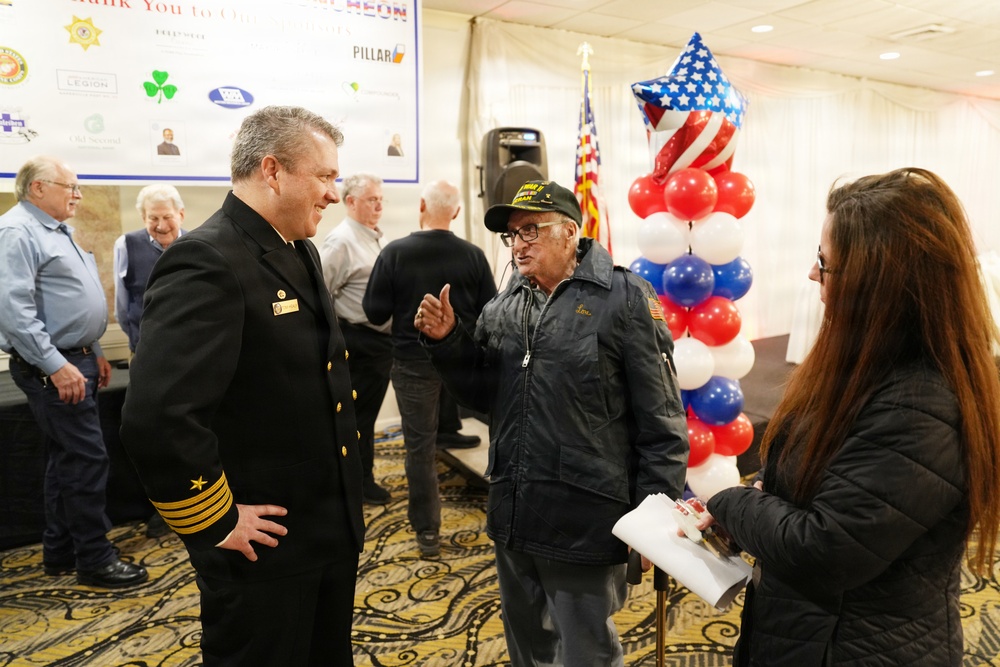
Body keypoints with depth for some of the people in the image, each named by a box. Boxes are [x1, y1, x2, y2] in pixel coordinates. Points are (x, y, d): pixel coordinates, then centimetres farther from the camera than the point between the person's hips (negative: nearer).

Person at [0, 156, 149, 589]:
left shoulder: (56, 232, 18)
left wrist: (93, 353, 21)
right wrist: (57, 366, -24)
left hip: (74, 360, 10)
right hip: (51, 368, -10)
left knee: (65, 458, 15)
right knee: (87, 459, -7)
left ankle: (59, 553, 26)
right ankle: (94, 560, 4)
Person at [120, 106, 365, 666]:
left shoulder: (301, 253, 7)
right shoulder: (207, 263, -23)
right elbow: (157, 420, -33)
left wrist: (348, 494, 14)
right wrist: (218, 522, -20)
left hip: (334, 532, 9)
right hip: (264, 553, -8)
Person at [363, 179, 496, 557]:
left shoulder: (395, 253, -13)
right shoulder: (473, 255, -9)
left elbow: (375, 313, -10)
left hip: (413, 361, -2)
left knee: (420, 445, 7)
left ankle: (427, 532, 14)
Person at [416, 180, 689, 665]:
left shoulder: (623, 298, -10)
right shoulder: (503, 307, 7)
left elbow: (661, 421, -10)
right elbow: (483, 395, 12)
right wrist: (447, 342, -4)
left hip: (584, 526, -6)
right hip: (513, 518, 6)